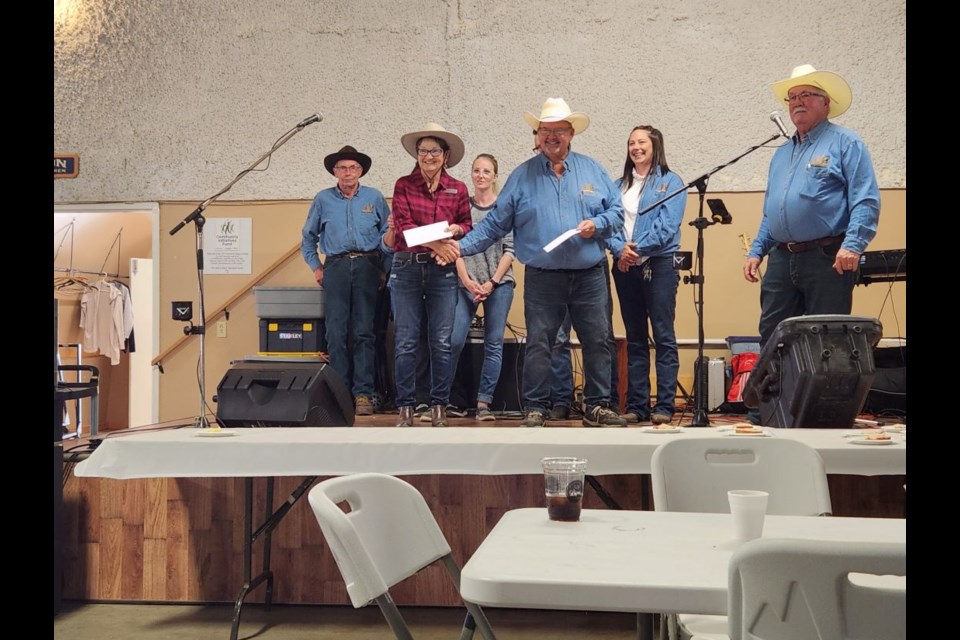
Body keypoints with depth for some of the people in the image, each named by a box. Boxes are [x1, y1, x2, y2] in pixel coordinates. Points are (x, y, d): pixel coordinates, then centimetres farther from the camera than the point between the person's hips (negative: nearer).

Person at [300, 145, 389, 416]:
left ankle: (363, 394, -4)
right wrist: (316, 267, 12)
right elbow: (308, 238, 20)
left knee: (364, 332, -4)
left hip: (367, 267, -1)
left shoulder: (375, 198, 10)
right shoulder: (323, 200, 12)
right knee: (336, 333, -4)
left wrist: (383, 264, 2)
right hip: (336, 268, 1)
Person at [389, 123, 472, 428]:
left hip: (443, 270, 1)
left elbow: (467, 226, 14)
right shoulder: (404, 185, 4)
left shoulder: (458, 189, 8)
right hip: (406, 268, -1)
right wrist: (435, 242, -19)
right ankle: (405, 407, 8)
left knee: (441, 342, 2)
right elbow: (403, 225, -6)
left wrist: (455, 229, -9)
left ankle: (439, 406, 11)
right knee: (405, 342, 1)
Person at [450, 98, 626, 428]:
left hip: (589, 276, 2)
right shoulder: (522, 176, 5)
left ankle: (598, 407, 16)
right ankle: (535, 409, 12)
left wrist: (597, 224, -11)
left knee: (597, 342, 5)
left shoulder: (592, 170, 9)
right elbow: (495, 223, 4)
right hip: (542, 278, -1)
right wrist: (463, 245, -7)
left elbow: (617, 210, 9)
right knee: (538, 345, 1)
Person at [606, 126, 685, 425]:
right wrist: (620, 249, -12)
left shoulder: (670, 182, 2)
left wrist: (638, 249, -16)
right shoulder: (619, 185, 16)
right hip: (625, 267, 5)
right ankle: (636, 405, 11)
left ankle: (664, 406, -3)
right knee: (634, 338, 8)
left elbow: (667, 224, -9)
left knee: (663, 336, -6)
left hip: (659, 263, -5)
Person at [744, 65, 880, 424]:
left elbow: (866, 201, -10)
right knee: (772, 339, 5)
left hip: (827, 258, -6)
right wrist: (756, 251, 14)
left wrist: (853, 244, -22)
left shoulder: (845, 144, 0)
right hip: (782, 259, 7)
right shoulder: (781, 154, 22)